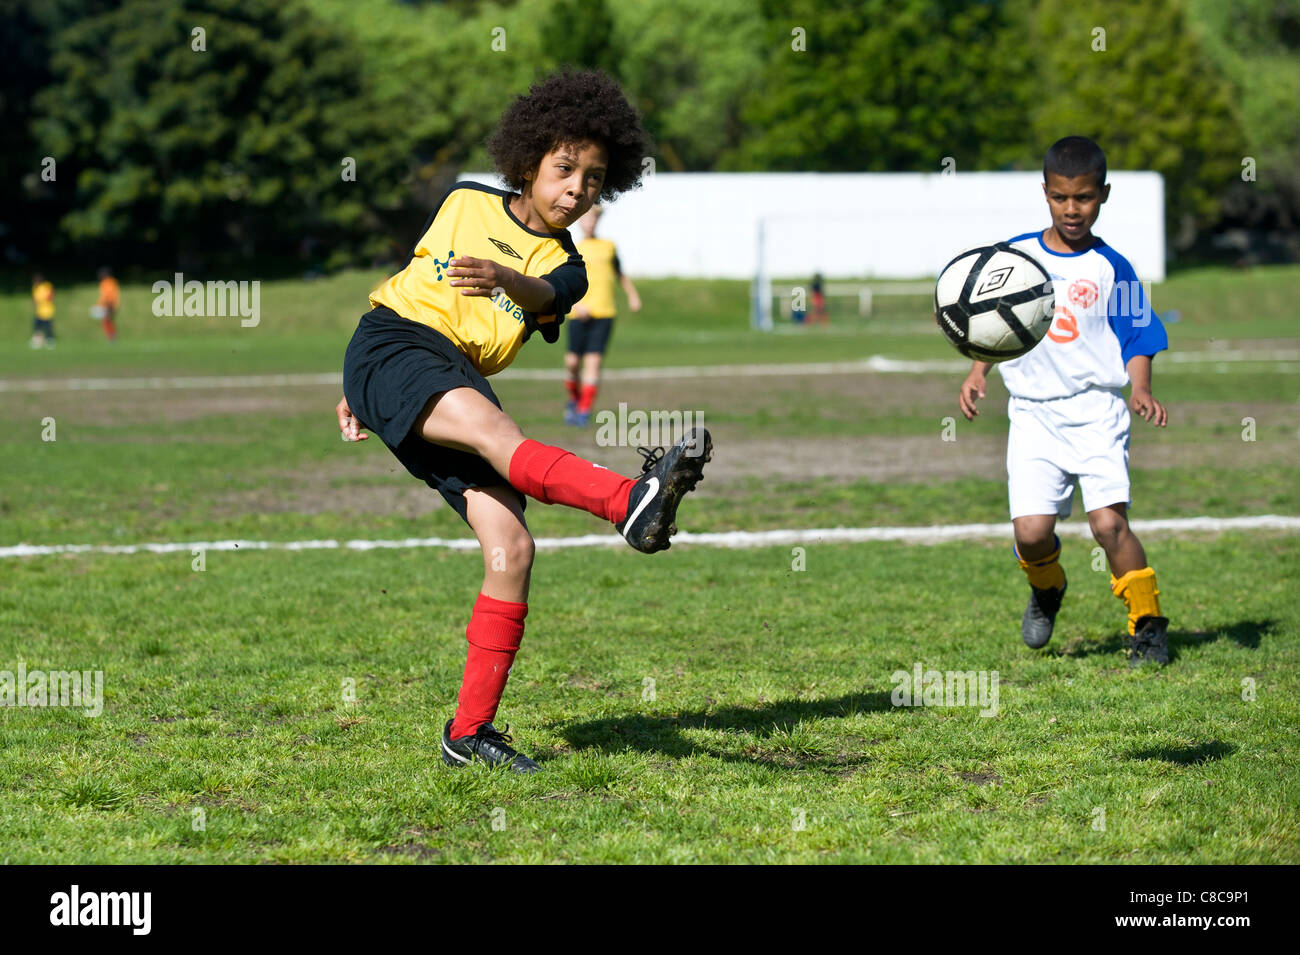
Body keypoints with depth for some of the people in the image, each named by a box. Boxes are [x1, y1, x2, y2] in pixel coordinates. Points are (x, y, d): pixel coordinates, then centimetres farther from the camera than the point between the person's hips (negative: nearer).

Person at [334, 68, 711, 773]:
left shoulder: (562, 267, 10)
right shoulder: (465, 204, 11)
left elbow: (543, 296, -15)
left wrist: (502, 278, -40)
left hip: (459, 383, 4)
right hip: (393, 343, -4)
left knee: (511, 548, -13)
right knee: (497, 429, -33)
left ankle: (470, 729, -6)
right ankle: (632, 503, -62)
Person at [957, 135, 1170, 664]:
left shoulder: (1111, 269, 0)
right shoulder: (1014, 257, 6)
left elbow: (1136, 341, 3)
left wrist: (1141, 389, -14)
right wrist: (977, 372, 1)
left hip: (1097, 409, -2)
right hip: (1033, 412, 2)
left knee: (1108, 521, -17)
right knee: (1031, 531, -10)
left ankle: (1147, 623, 2)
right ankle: (1046, 587, 25)